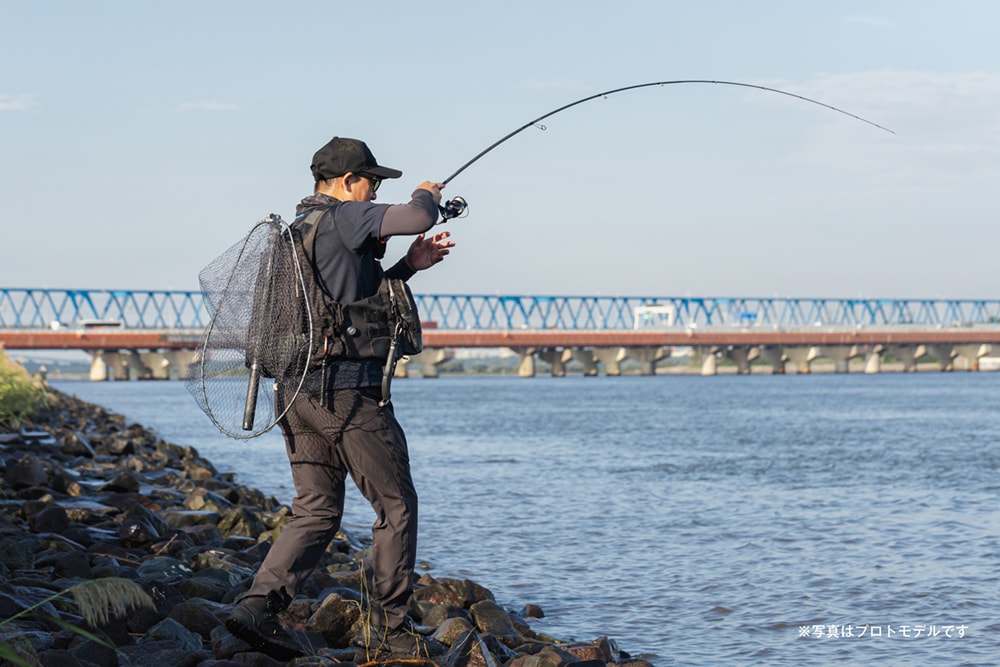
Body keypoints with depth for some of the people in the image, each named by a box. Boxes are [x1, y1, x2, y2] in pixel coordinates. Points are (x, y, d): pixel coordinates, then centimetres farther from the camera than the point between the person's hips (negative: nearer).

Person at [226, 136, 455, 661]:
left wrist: (408, 266, 21)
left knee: (316, 512, 11)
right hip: (348, 391, -9)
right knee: (396, 505, 4)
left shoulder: (296, 230, 20)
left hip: (297, 391, 9)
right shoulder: (343, 217, -8)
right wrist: (426, 196, 4)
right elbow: (415, 219, -20)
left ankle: (258, 604, -5)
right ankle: (388, 627, 9)